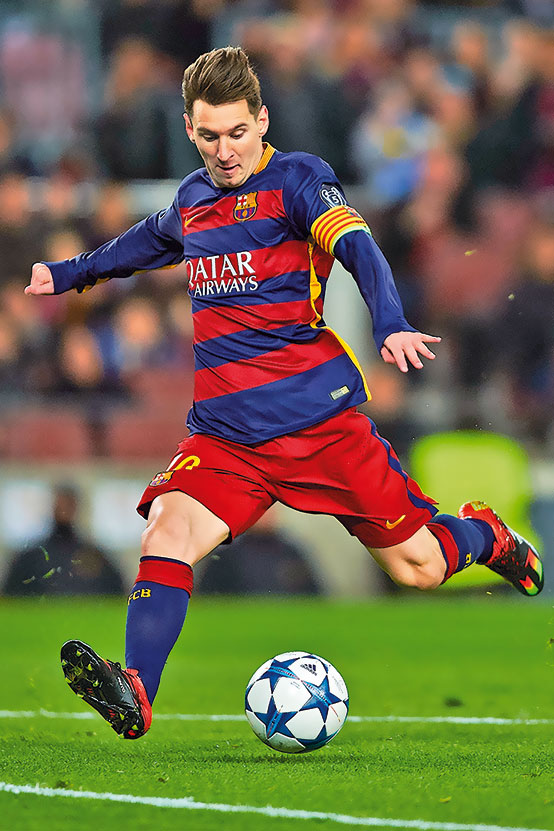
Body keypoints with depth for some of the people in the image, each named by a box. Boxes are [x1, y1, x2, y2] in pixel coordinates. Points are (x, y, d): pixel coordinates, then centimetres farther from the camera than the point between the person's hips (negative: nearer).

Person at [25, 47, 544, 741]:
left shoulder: (295, 178, -4)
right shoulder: (191, 201, 13)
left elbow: (359, 249, -21)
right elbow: (147, 241, 38)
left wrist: (391, 326, -39)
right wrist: (66, 274, 47)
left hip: (320, 417, -4)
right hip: (223, 435, 4)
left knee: (419, 570, 3)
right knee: (167, 532, -25)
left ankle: (482, 534, 37)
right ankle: (134, 693, -37)